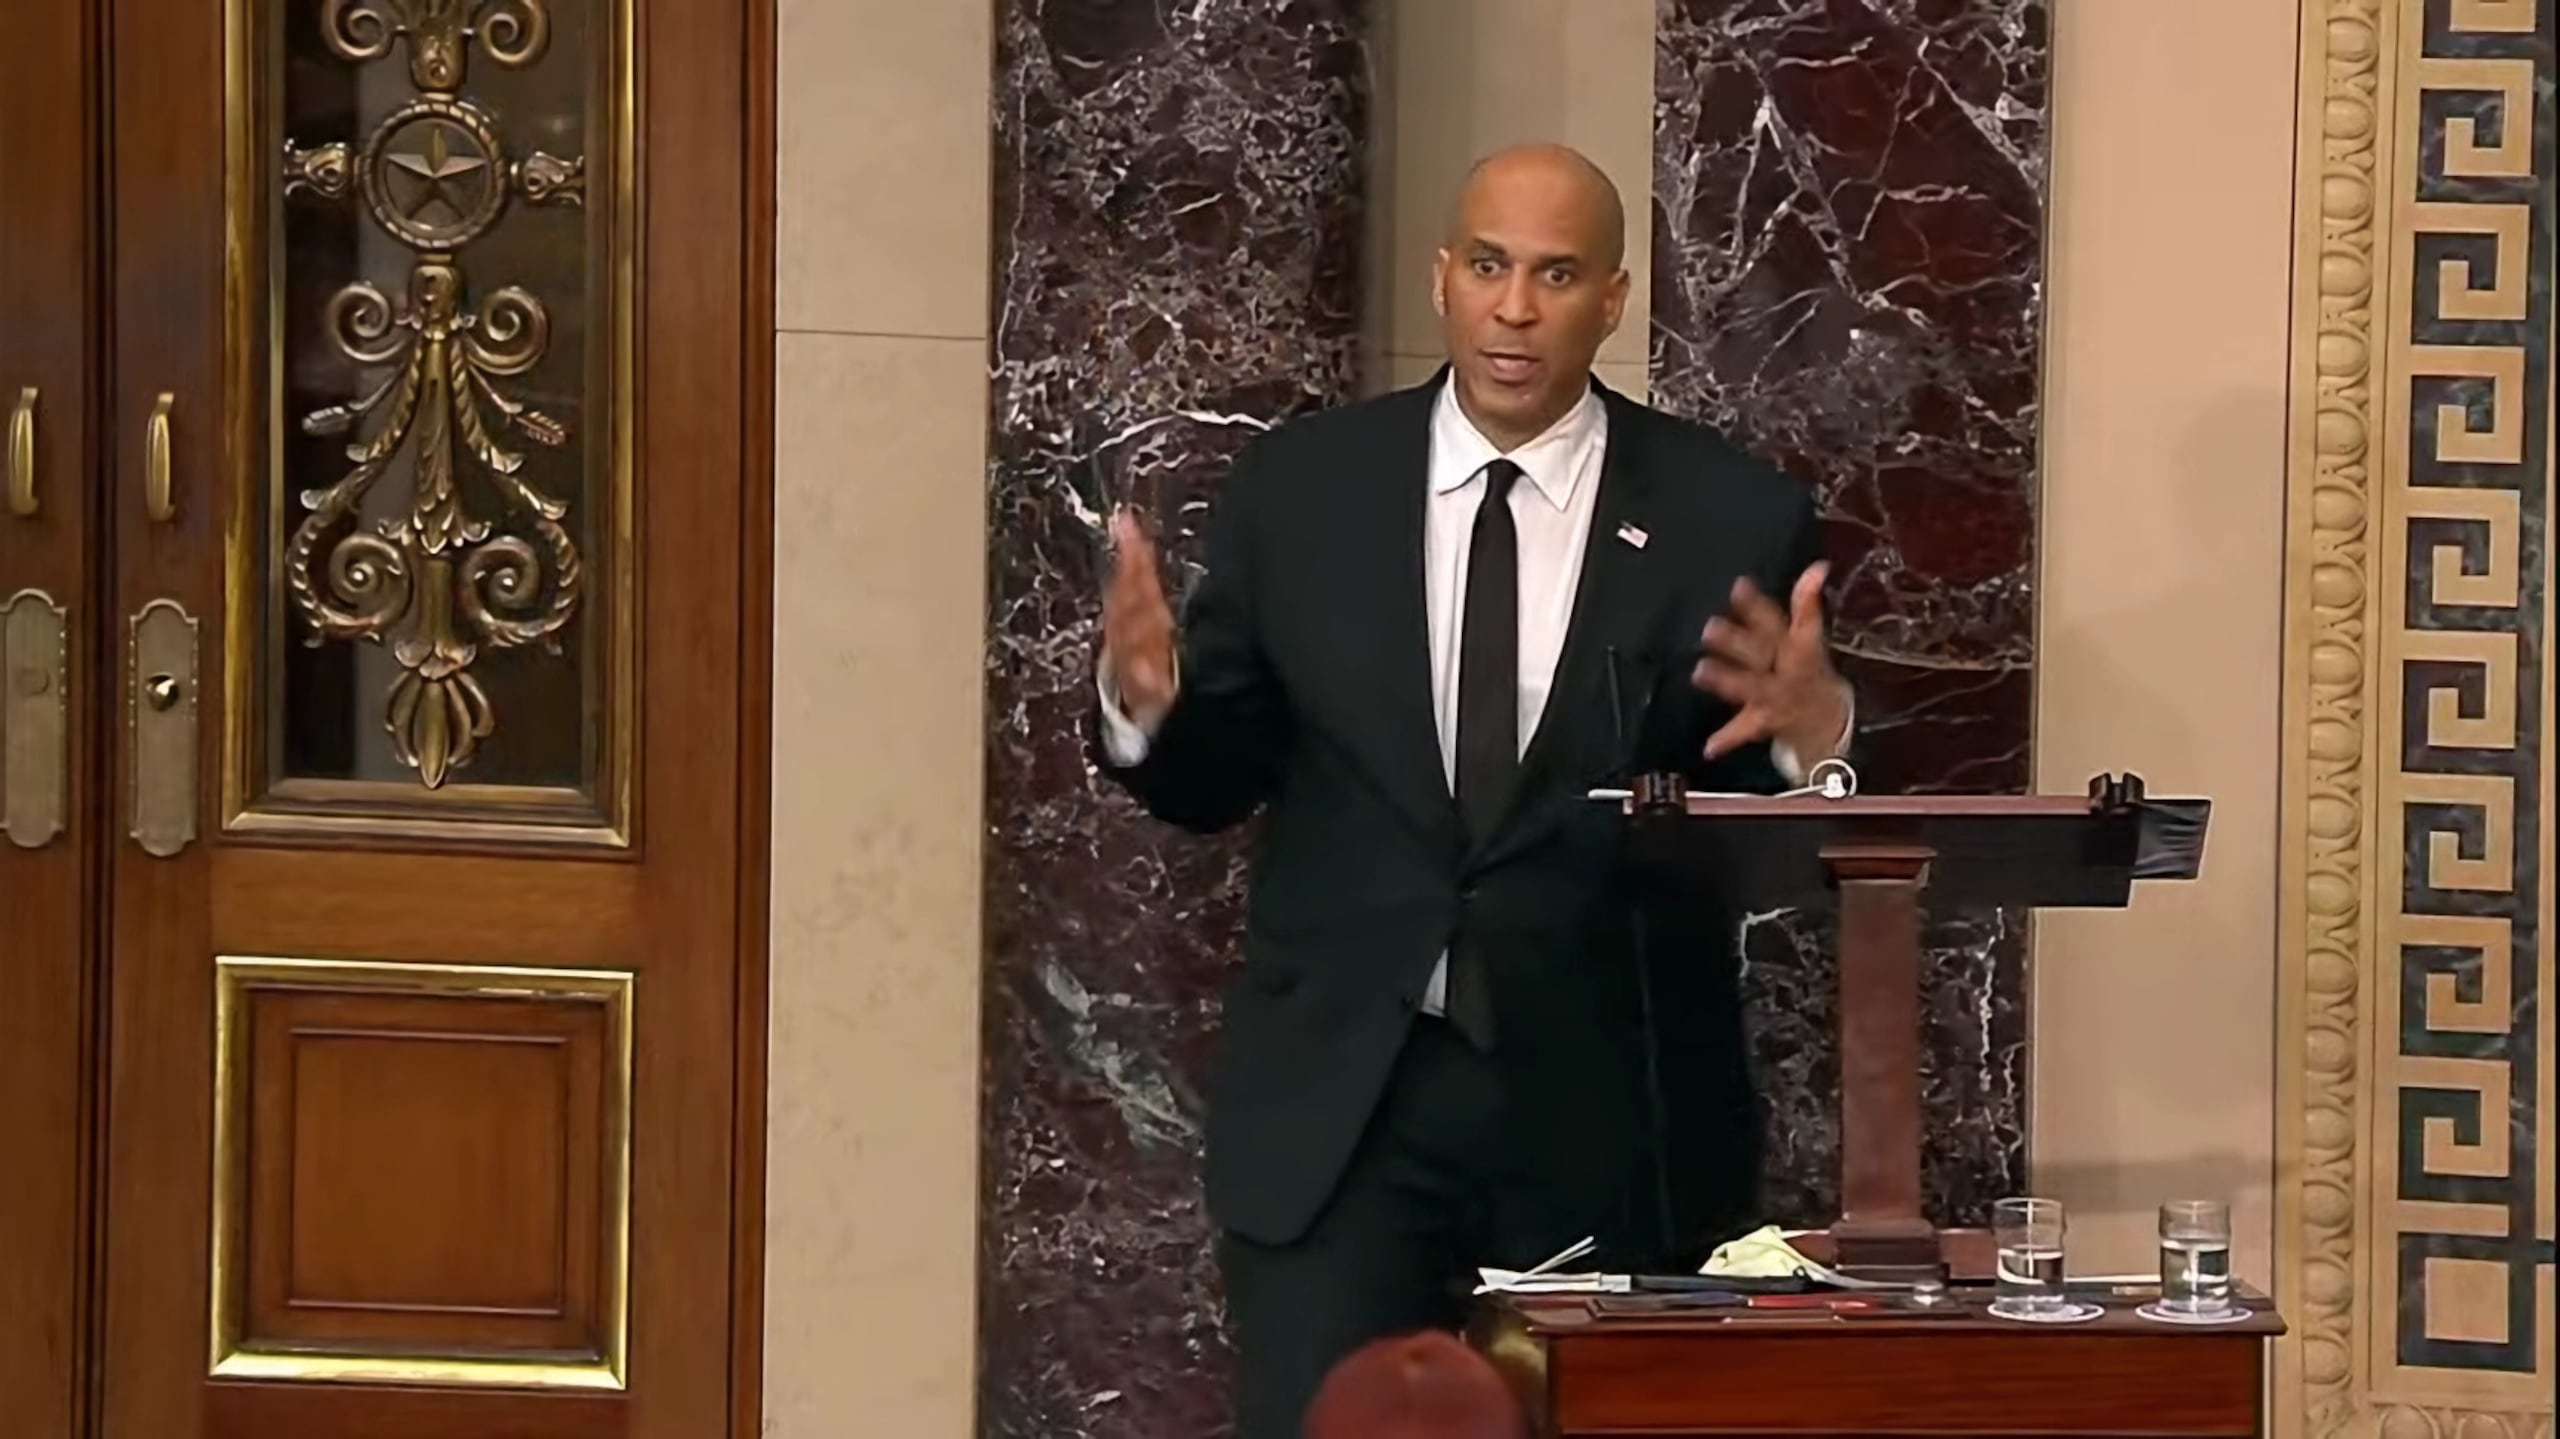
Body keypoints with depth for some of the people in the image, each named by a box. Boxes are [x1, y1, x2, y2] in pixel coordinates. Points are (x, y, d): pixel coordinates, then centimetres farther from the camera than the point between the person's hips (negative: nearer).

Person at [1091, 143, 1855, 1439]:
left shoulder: (1733, 519, -2)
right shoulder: (1296, 487, 3)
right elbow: (1213, 782, 6)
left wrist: (1813, 732, -22)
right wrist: (1145, 700, -15)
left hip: (1613, 1116, 0)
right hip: (1336, 1101, 1)